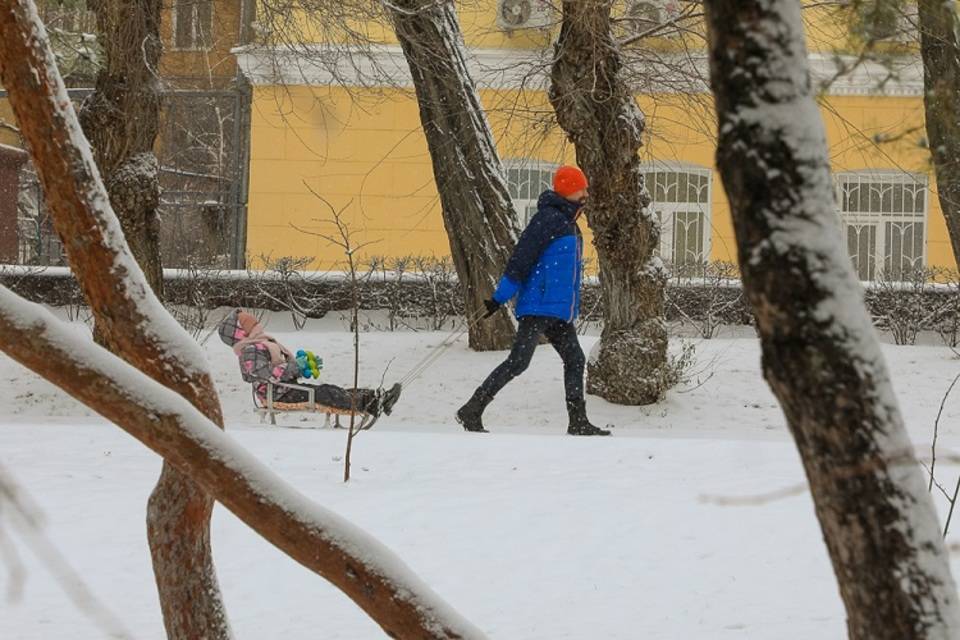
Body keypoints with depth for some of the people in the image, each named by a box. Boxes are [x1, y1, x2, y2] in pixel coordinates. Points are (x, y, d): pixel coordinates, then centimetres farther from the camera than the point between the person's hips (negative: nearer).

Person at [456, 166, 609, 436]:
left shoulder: (569, 223, 19)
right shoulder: (548, 218, -11)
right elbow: (521, 259, -15)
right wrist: (499, 299, -17)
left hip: (561, 312, 9)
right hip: (539, 306, -9)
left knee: (575, 360, 7)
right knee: (518, 362, -11)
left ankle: (578, 423, 12)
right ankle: (471, 411, -8)